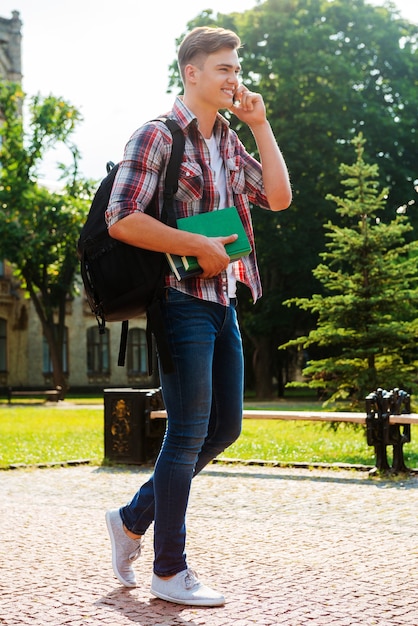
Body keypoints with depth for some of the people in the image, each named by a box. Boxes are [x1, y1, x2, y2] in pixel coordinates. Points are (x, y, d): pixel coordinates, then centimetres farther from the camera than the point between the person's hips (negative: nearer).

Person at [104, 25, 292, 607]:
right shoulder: (157, 136, -8)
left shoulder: (229, 143, 17)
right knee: (189, 432, -4)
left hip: (222, 303, 9)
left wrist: (260, 124, 4)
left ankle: (134, 517, 26)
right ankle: (169, 571, 9)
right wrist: (199, 247, -17)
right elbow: (122, 220, -18)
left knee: (225, 427, 12)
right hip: (182, 302, -8)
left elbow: (279, 197, 8)